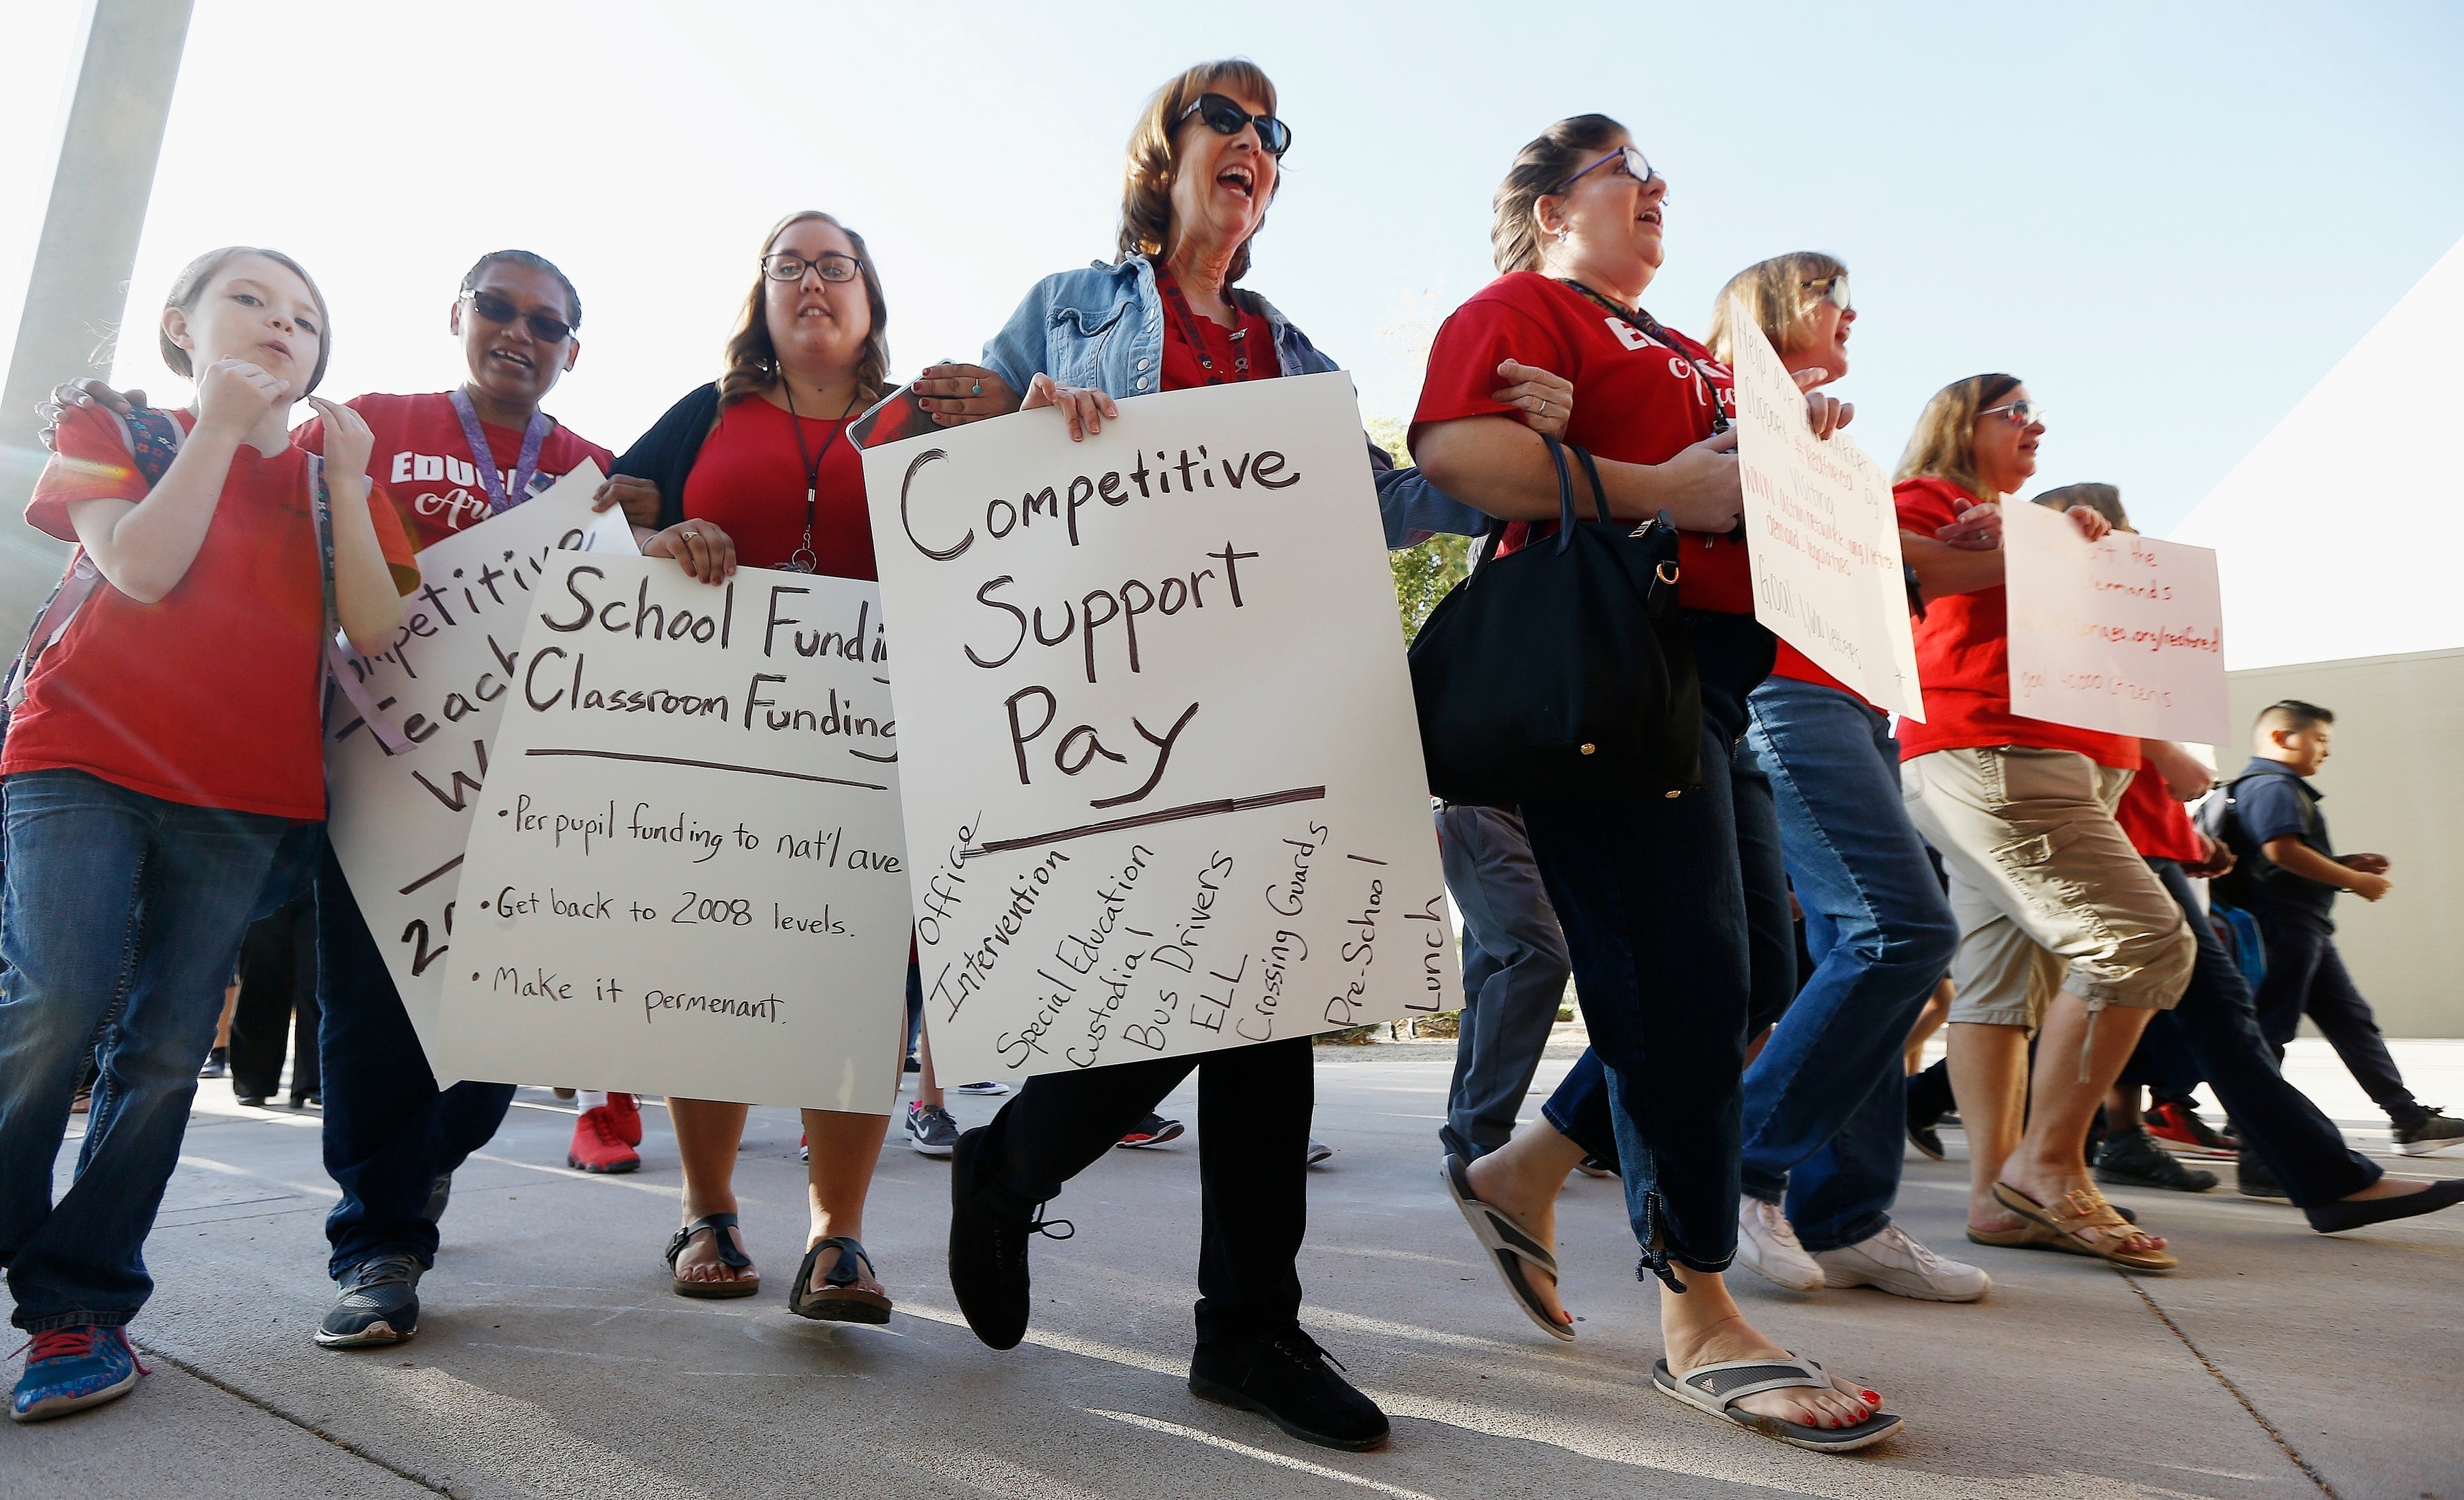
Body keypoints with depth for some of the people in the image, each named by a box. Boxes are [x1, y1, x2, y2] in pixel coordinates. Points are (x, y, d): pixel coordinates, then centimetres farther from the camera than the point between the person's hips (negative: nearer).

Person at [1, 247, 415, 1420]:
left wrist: (344, 483, -7)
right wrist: (220, 425, -7)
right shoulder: (116, 428, 10)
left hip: (242, 793, 2)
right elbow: (141, 569, -11)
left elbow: (376, 632, 0)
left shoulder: (334, 473, 15)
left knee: (167, 1047, -1)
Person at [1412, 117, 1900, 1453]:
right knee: (1684, 977, -10)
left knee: (1757, 974, 9)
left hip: (1711, 673, 10)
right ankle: (1697, 1316, 3)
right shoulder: (1519, 308, 3)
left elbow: (1733, 471, 35)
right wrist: (1661, 490, -18)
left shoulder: (1682, 353, 30)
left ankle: (1522, 1172, 21)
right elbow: (1453, 451, -16)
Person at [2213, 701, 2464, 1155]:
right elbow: (2283, 851, -24)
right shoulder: (2271, 785, -11)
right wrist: (2354, 881, -16)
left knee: (2352, 1019, 12)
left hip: (2307, 929, 11)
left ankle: (2409, 1117, 17)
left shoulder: (2283, 788, 24)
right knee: (2273, 1027, -6)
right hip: (2284, 925, -11)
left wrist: (2348, 863, 13)